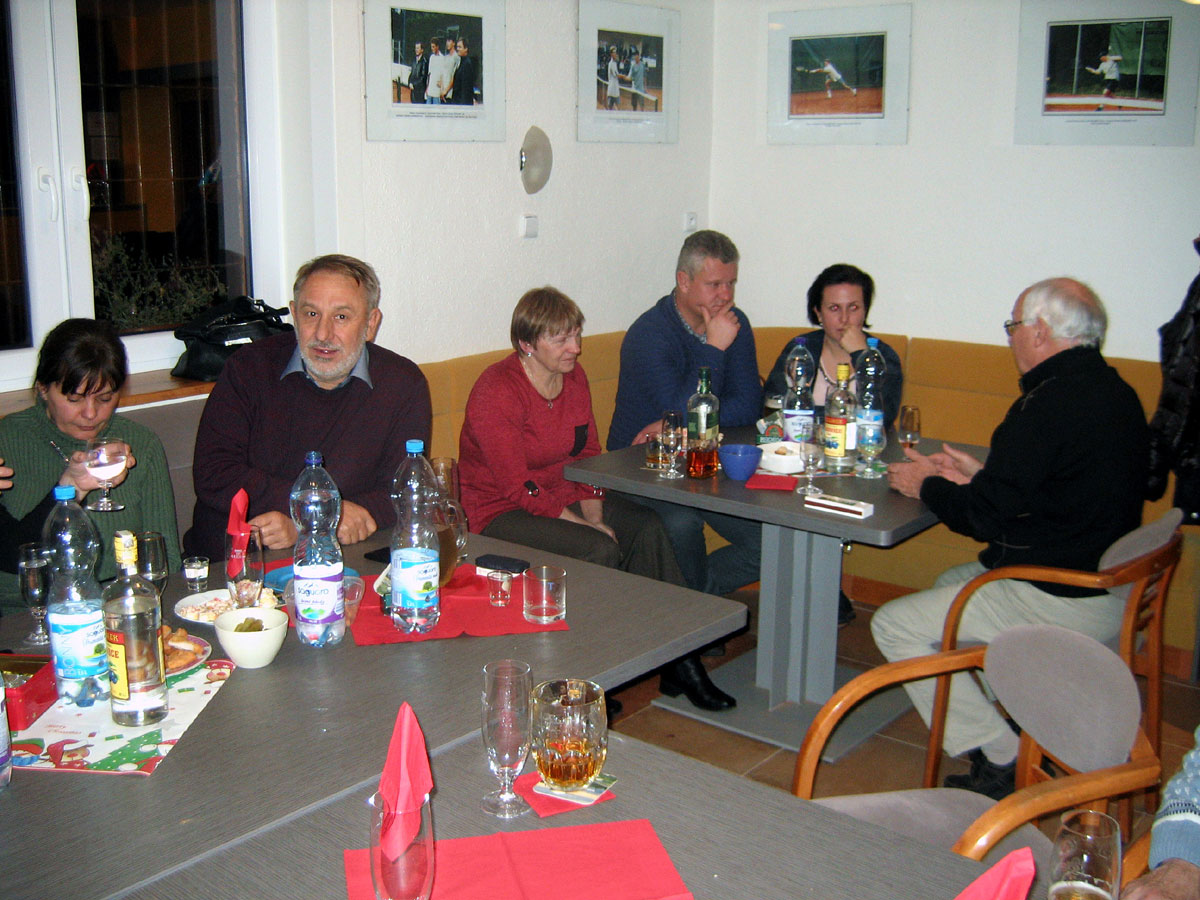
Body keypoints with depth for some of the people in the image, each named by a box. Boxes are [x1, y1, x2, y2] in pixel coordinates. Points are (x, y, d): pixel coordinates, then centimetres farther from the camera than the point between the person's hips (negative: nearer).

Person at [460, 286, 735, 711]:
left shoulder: (574, 377, 4)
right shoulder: (496, 391, -19)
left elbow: (588, 455, 9)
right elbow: (519, 487, -20)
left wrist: (594, 512, -8)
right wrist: (584, 525, -21)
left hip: (564, 497, 7)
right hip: (501, 513, -7)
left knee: (646, 526, -16)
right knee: (599, 550, -29)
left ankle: (677, 657, -10)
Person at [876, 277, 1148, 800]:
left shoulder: (1049, 403, -22)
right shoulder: (1116, 393, 8)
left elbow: (983, 517, -18)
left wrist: (926, 485, 0)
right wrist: (982, 475, 18)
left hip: (1059, 602, -10)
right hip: (1108, 586, 10)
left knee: (893, 624, -3)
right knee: (950, 582, 28)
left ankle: (1002, 761, 0)